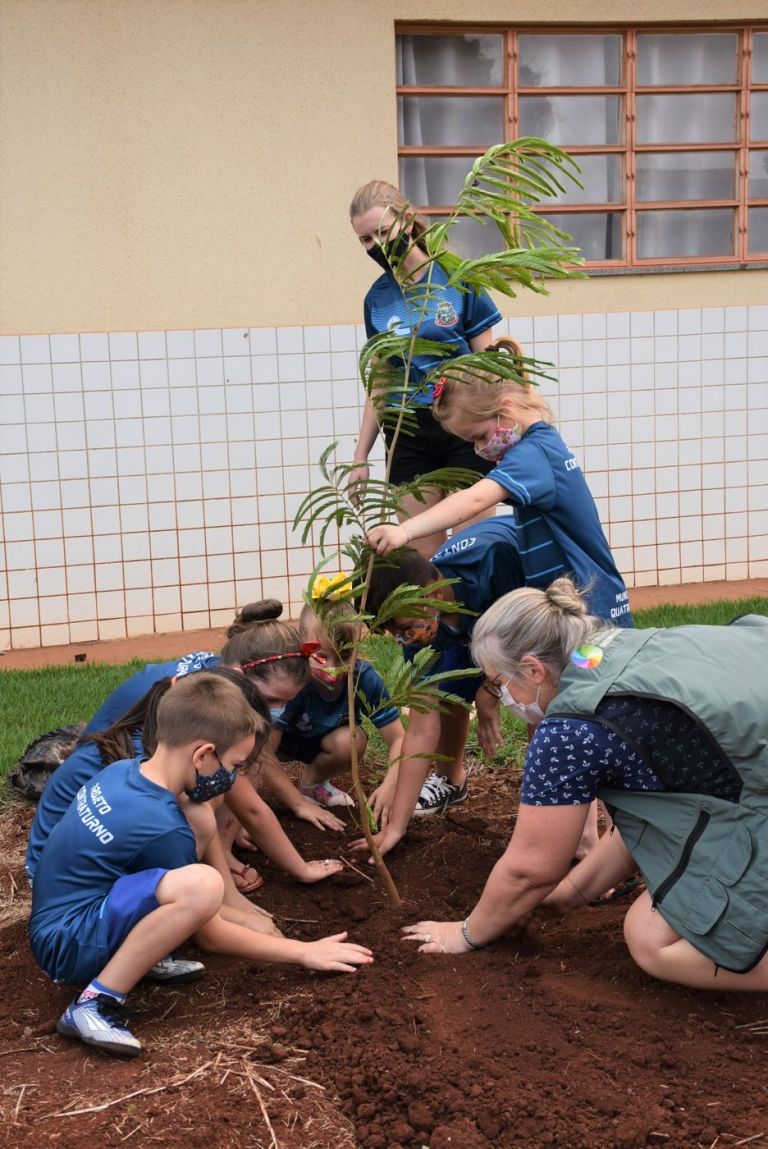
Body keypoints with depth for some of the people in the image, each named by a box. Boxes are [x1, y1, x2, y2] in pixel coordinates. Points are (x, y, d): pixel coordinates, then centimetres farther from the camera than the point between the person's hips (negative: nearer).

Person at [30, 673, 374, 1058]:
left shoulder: (124, 771, 0)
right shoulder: (161, 828, -23)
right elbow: (211, 937, -12)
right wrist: (303, 952, -4)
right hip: (70, 949, -9)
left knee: (202, 823, 9)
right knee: (201, 886, -34)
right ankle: (96, 1003, -20)